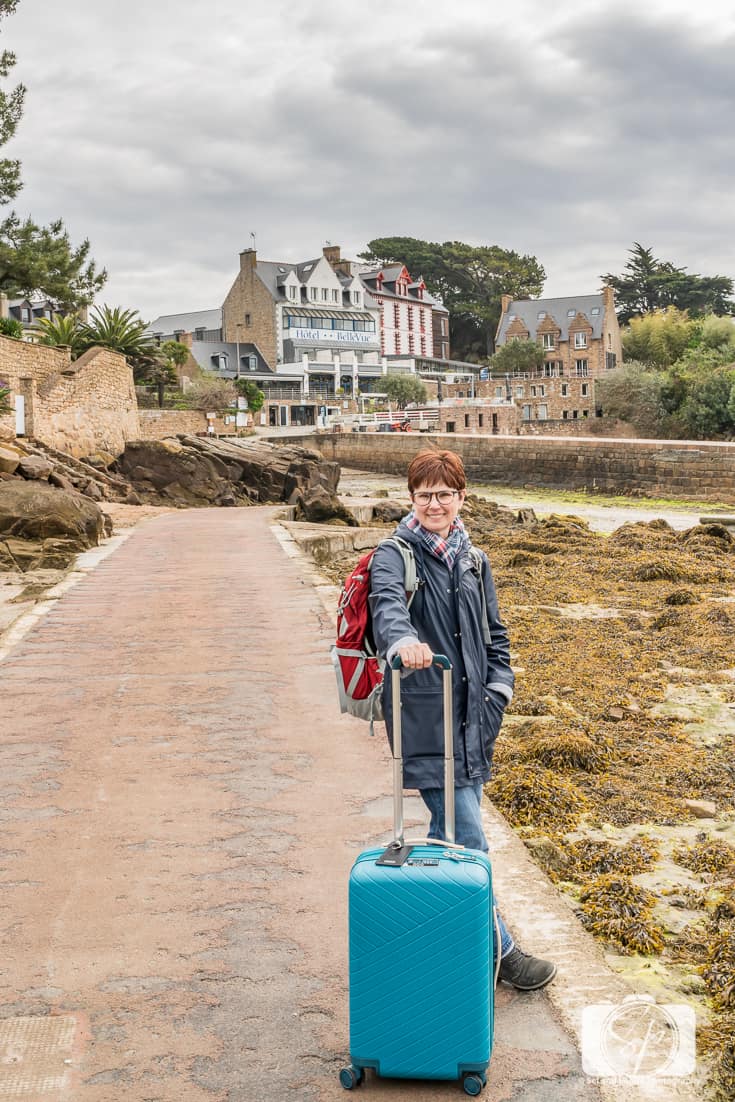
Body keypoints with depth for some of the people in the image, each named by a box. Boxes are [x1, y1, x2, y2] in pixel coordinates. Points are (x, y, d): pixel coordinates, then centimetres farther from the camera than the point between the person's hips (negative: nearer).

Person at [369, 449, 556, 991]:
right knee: (467, 839, -6)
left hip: (471, 716, 6)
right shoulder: (395, 555, -6)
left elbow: (496, 637, 19)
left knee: (451, 827, 15)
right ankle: (497, 948, 6)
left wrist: (496, 695, 5)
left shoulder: (473, 561, 13)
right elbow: (388, 603, -28)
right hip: (422, 717, -6)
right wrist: (403, 641, -50)